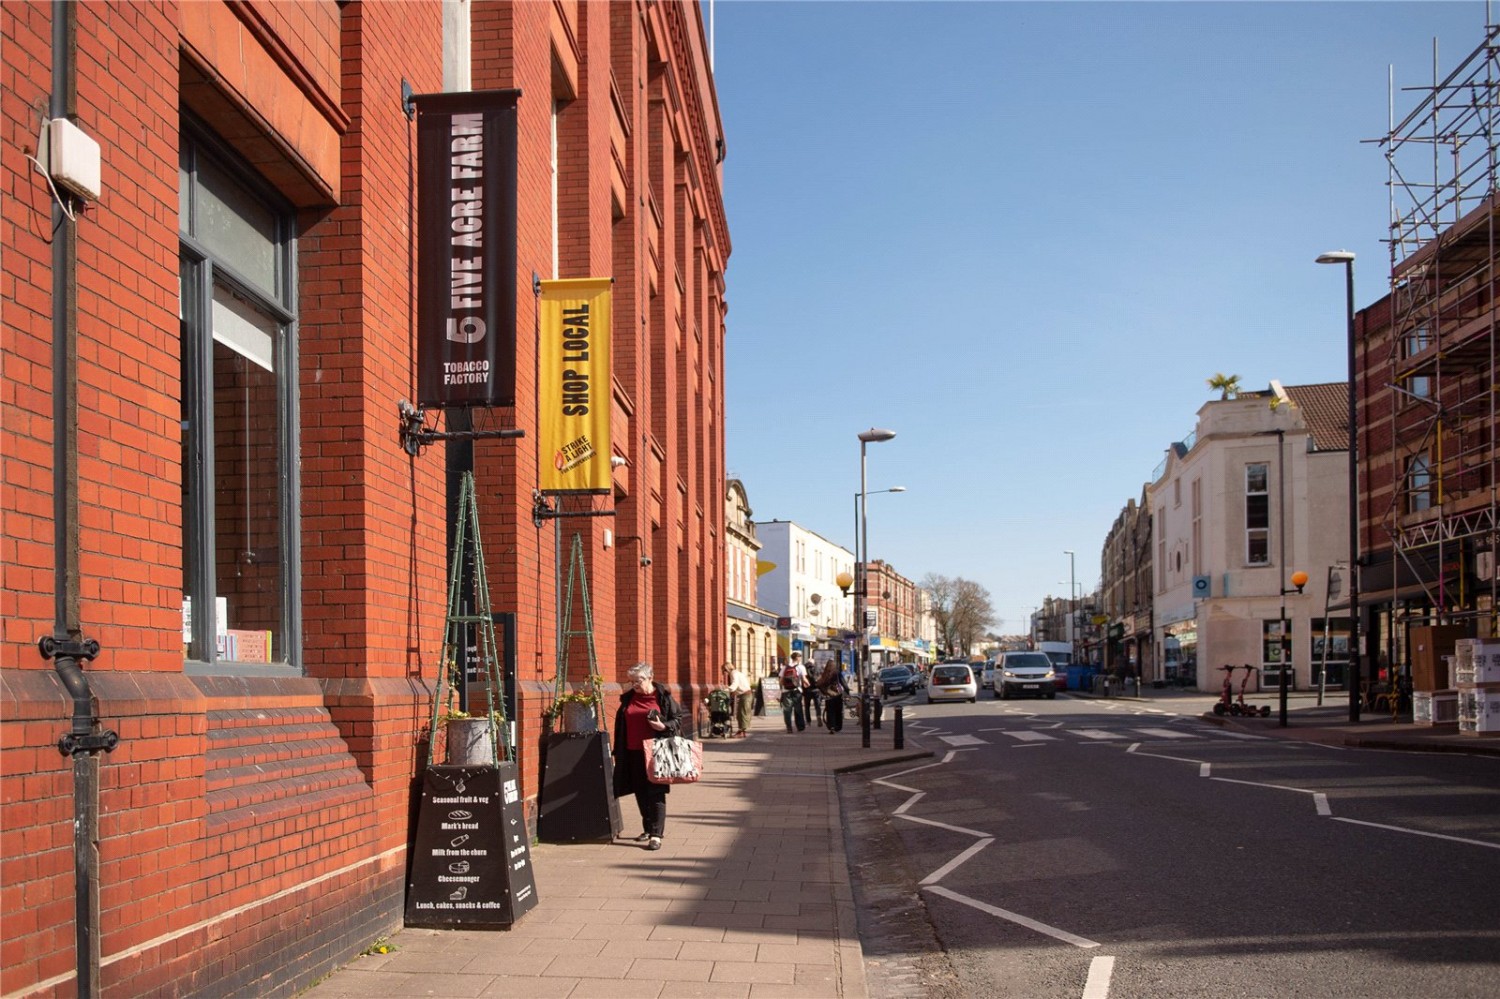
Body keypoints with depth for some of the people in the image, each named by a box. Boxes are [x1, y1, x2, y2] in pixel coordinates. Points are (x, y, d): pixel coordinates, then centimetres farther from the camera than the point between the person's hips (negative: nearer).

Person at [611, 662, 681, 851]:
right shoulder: (628, 698, 9)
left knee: (656, 792, -5)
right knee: (640, 792, 11)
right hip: (634, 753, 5)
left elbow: (678, 718, 2)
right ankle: (648, 828, 25)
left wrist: (664, 726, -18)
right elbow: (620, 725, 16)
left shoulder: (663, 697, -2)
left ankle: (656, 834, -6)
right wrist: (618, 751, 13)